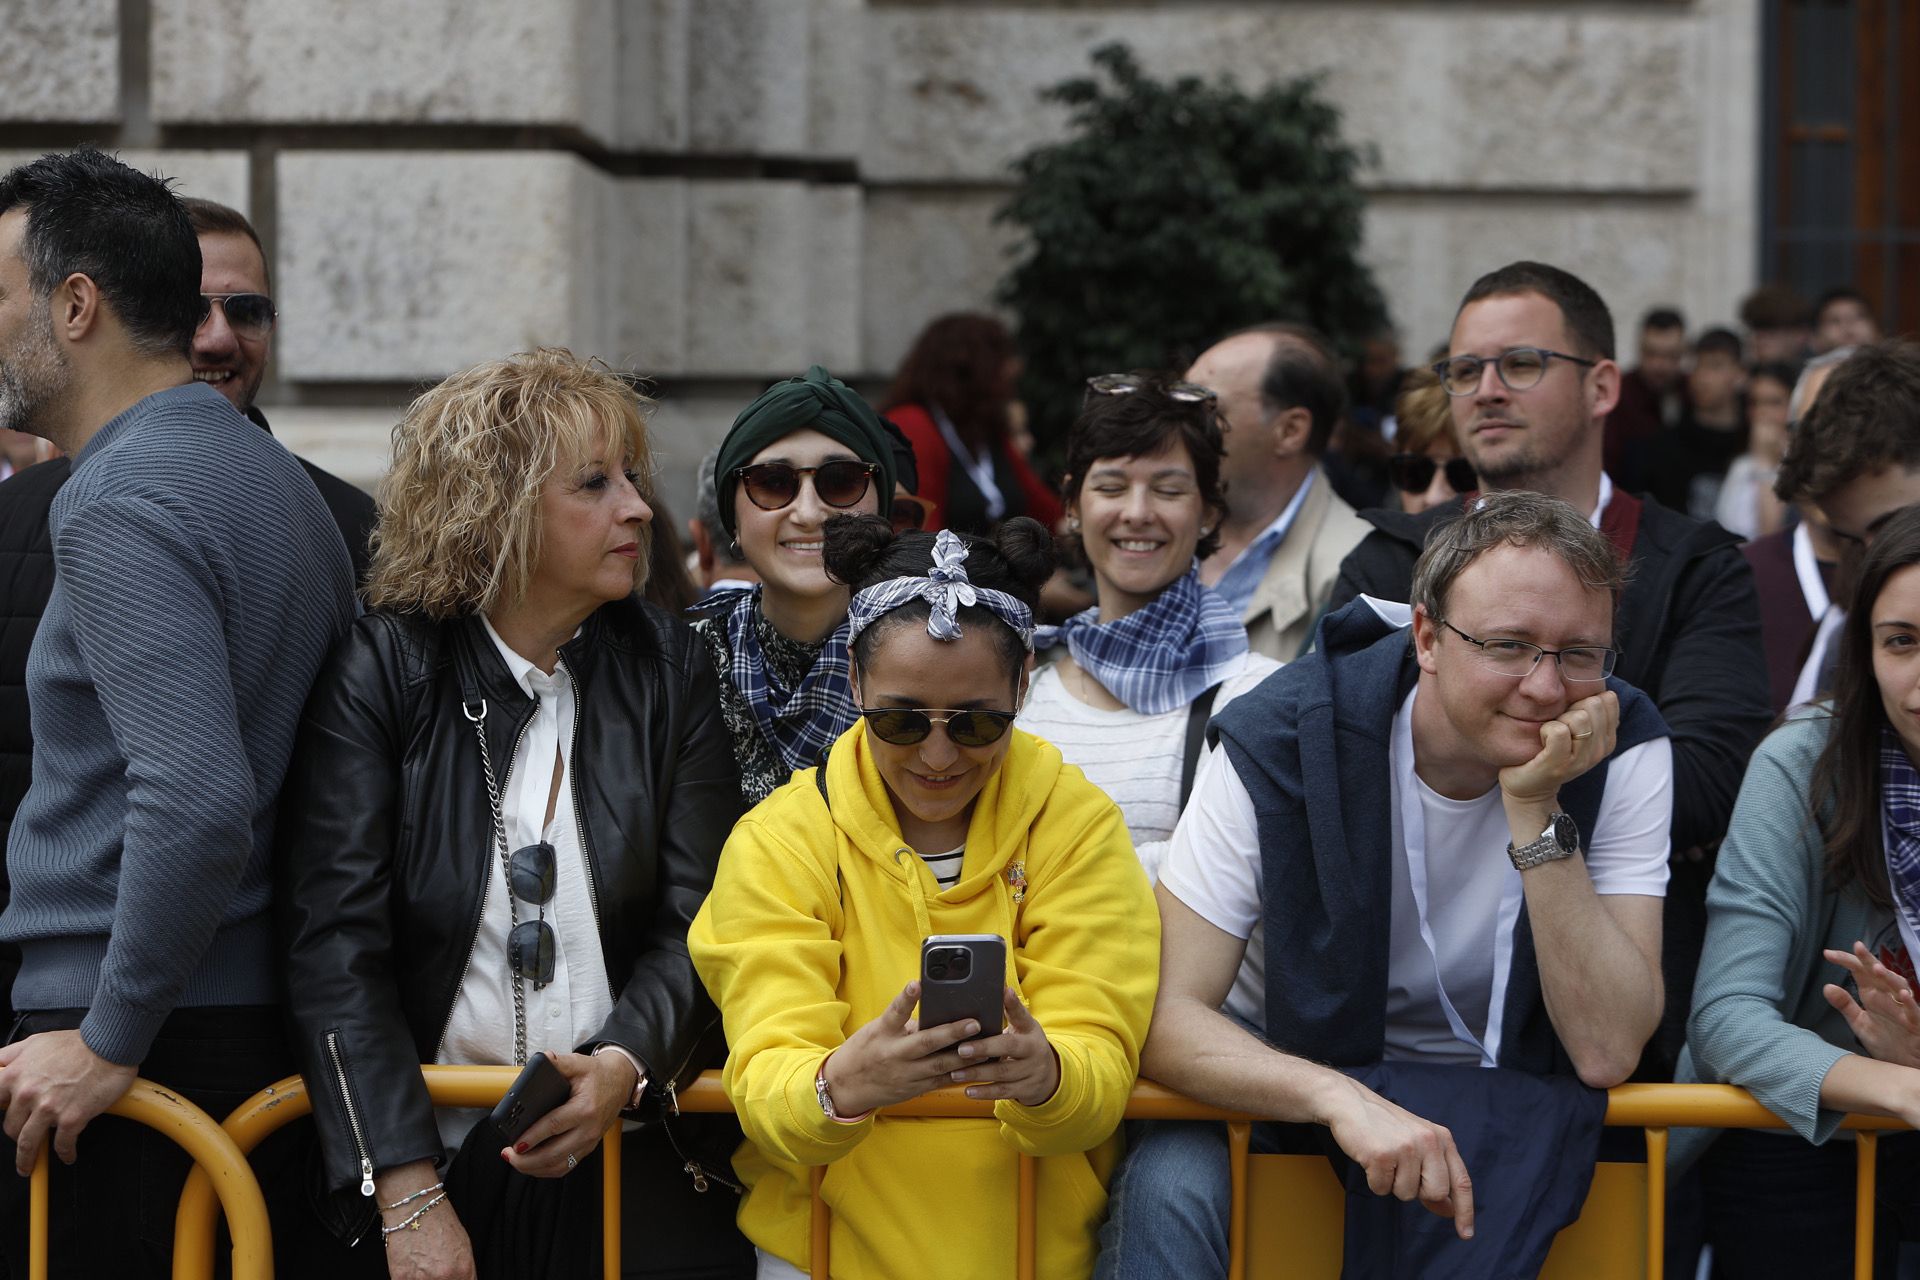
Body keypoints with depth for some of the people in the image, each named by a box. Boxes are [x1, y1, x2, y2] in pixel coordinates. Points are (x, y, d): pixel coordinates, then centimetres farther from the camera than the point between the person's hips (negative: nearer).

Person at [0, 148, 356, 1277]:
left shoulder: (119, 507, -15)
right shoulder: (284, 481, 14)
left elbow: (199, 803, -26)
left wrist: (109, 1042, -18)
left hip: (146, 1049, -9)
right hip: (267, 1023, 9)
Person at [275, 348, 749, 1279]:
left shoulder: (667, 668, 4)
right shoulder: (378, 670, -5)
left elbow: (696, 923, 0)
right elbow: (334, 948, -11)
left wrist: (624, 1065, -19)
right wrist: (409, 1200, -18)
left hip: (625, 1164, 2)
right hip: (435, 1158, -2)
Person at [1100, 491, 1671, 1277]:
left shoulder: (1625, 752, -15)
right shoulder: (1281, 739, -20)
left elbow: (1607, 1051, -22)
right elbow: (1167, 1014, -23)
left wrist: (1537, 813, -30)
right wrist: (1343, 1100, -41)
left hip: (1493, 1102, 2)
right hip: (1287, 1081, -2)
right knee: (1170, 1183, -32)